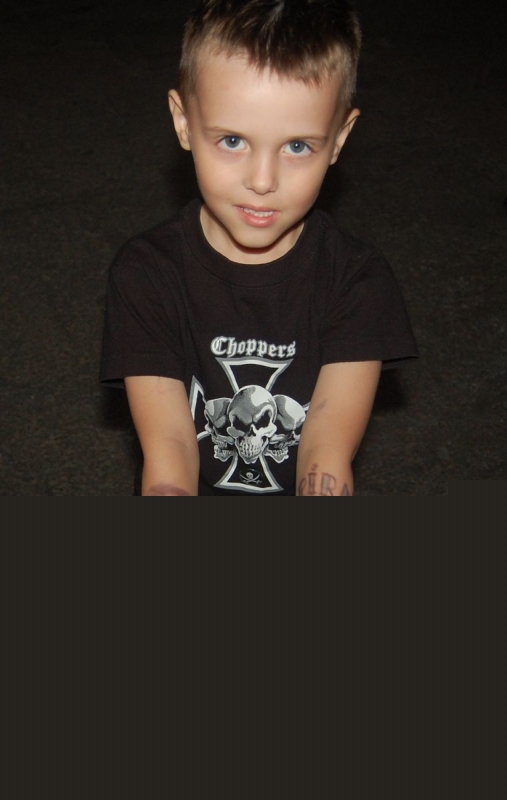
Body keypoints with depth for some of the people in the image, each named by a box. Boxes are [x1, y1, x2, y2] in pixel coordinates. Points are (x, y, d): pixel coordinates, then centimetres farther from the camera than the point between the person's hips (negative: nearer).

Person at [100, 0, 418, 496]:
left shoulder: (359, 281, -7)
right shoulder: (146, 272, -6)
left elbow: (328, 454, -16)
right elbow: (167, 448, -16)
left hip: (299, 490, 1)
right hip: (196, 490, -1)